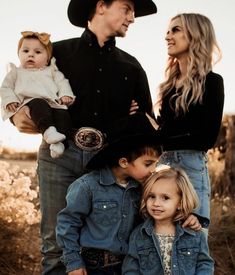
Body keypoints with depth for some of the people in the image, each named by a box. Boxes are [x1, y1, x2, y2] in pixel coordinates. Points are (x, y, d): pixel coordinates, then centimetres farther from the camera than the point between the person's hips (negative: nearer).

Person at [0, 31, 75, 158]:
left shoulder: (51, 71, 27)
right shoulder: (16, 72, 25)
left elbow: (62, 82, 19)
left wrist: (65, 95, -2)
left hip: (53, 102, 2)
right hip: (30, 100, -2)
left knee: (63, 113, -29)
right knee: (39, 105, -38)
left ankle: (58, 141, -41)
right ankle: (48, 130, -57)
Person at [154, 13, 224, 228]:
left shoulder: (211, 81, -3)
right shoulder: (171, 82, 16)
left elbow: (207, 137, -10)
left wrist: (160, 138, -10)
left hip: (190, 166, -6)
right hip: (162, 164, 7)